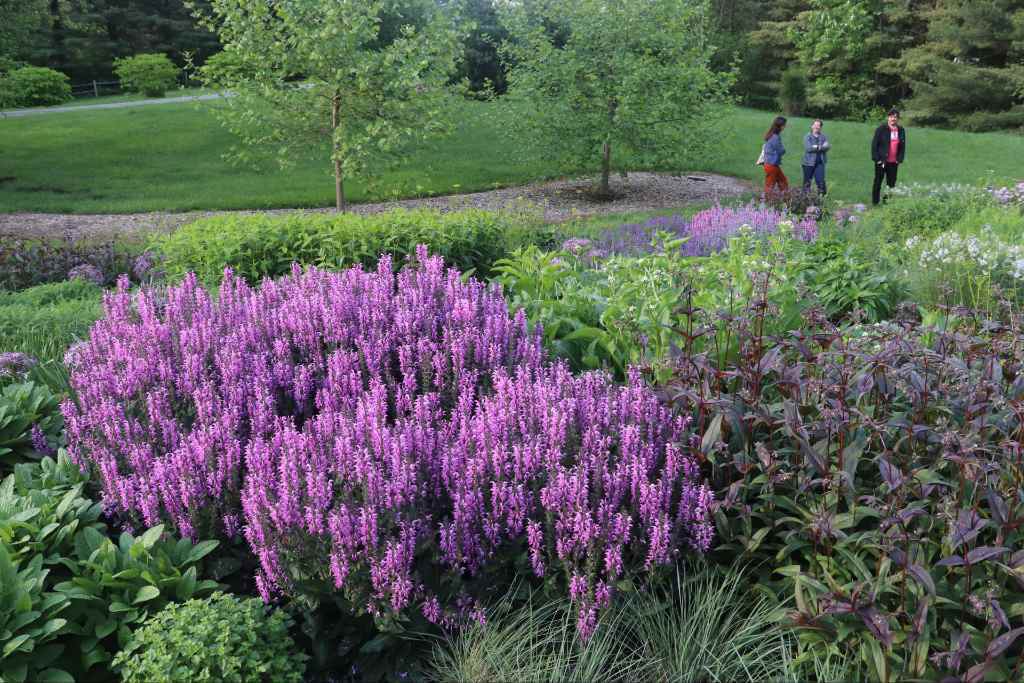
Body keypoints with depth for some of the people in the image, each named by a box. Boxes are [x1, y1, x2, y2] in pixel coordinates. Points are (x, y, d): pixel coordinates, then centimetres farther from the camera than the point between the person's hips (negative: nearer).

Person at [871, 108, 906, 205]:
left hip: (893, 163, 4)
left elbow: (902, 146, 12)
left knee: (891, 184, 6)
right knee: (878, 182, 3)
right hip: (881, 161, -4)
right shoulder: (881, 129, -5)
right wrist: (876, 158, -12)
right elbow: (874, 144, -6)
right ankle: (875, 203, 11)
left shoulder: (901, 130, 7)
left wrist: (899, 159, 2)